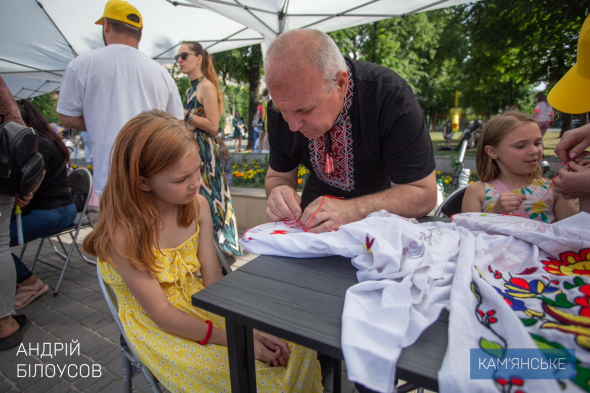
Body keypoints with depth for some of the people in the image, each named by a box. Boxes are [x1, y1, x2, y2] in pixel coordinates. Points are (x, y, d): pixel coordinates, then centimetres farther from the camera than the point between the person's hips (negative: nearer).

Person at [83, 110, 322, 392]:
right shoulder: (123, 232, -22)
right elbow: (161, 313, -19)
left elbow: (213, 279, -8)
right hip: (156, 328, -4)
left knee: (295, 347, -7)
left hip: (200, 306, 4)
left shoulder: (197, 205, -8)